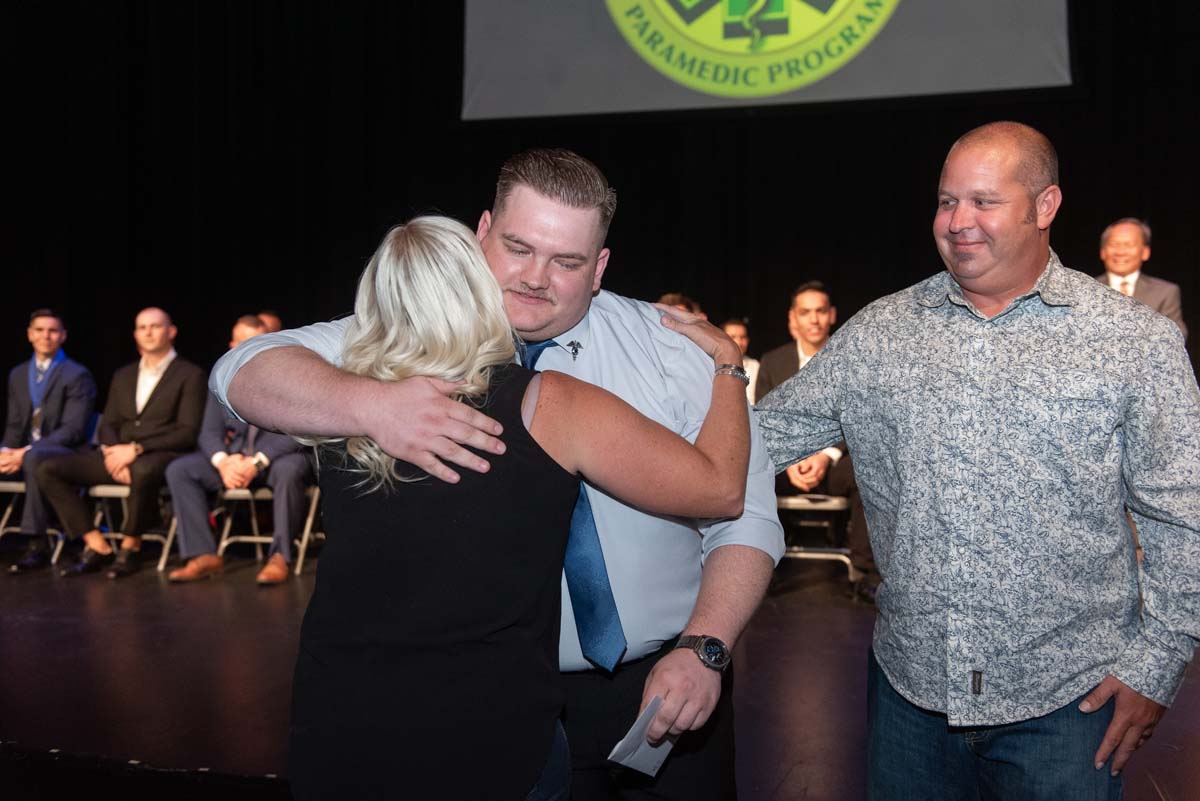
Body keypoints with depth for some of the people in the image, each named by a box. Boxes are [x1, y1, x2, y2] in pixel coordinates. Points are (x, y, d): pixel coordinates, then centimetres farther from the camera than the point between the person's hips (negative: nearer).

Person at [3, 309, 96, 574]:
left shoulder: (77, 375, -4)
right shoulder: (18, 374, 17)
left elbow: (73, 430, -13)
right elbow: (14, 424, 17)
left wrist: (26, 452, -22)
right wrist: (7, 450, -7)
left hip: (64, 454, -6)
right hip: (24, 453, 6)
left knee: (34, 458, -39)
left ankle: (37, 544, -34)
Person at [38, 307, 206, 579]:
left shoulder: (190, 375, 2)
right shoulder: (123, 375, 21)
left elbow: (187, 433, -8)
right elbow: (107, 425, 16)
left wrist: (136, 449, -17)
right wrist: (113, 451, -8)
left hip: (160, 457, -6)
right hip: (119, 456, 6)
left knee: (142, 470, -41)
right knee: (49, 469, -11)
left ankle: (130, 546, -18)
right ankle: (98, 547, -10)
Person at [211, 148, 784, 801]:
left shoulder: (670, 349, -6)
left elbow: (744, 516, -6)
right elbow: (245, 372, -16)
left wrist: (702, 649, -21)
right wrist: (371, 407, -35)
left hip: (667, 686, 1)